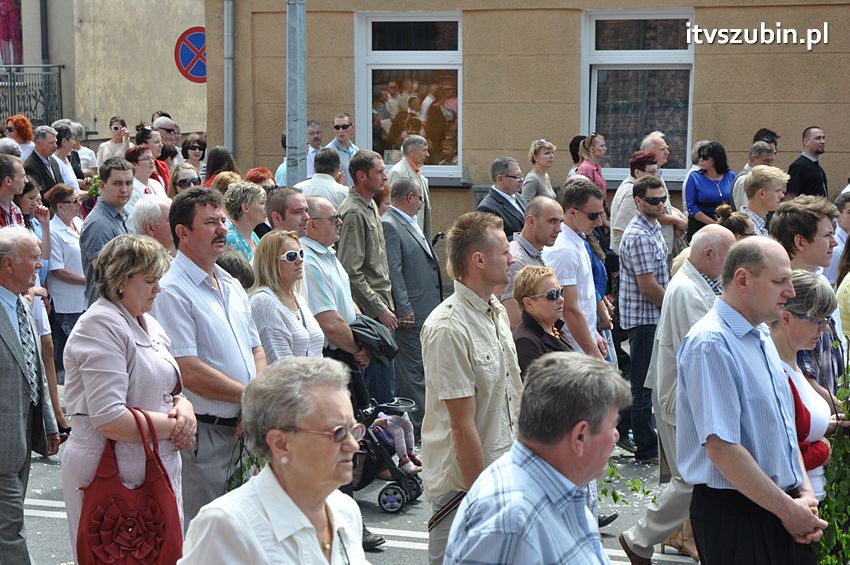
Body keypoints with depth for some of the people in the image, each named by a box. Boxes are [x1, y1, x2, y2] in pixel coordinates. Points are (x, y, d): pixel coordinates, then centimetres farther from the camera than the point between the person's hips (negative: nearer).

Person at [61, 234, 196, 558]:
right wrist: (173, 426, -13)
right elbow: (109, 419, -23)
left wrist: (184, 409, -4)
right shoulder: (100, 326, -15)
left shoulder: (149, 325, 14)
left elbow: (172, 389, 20)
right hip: (113, 479, -9)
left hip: (159, 469, 9)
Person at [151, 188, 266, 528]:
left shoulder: (232, 286, 15)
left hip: (244, 430, 8)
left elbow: (256, 350, 17)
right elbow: (188, 372, -19)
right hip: (204, 434, -8)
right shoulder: (172, 291, -13)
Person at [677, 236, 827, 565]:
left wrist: (805, 495, 4)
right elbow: (722, 448, -24)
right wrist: (789, 510, -16)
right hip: (734, 514, -8)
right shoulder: (711, 344, -18)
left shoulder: (762, 338, 11)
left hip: (784, 507, 8)